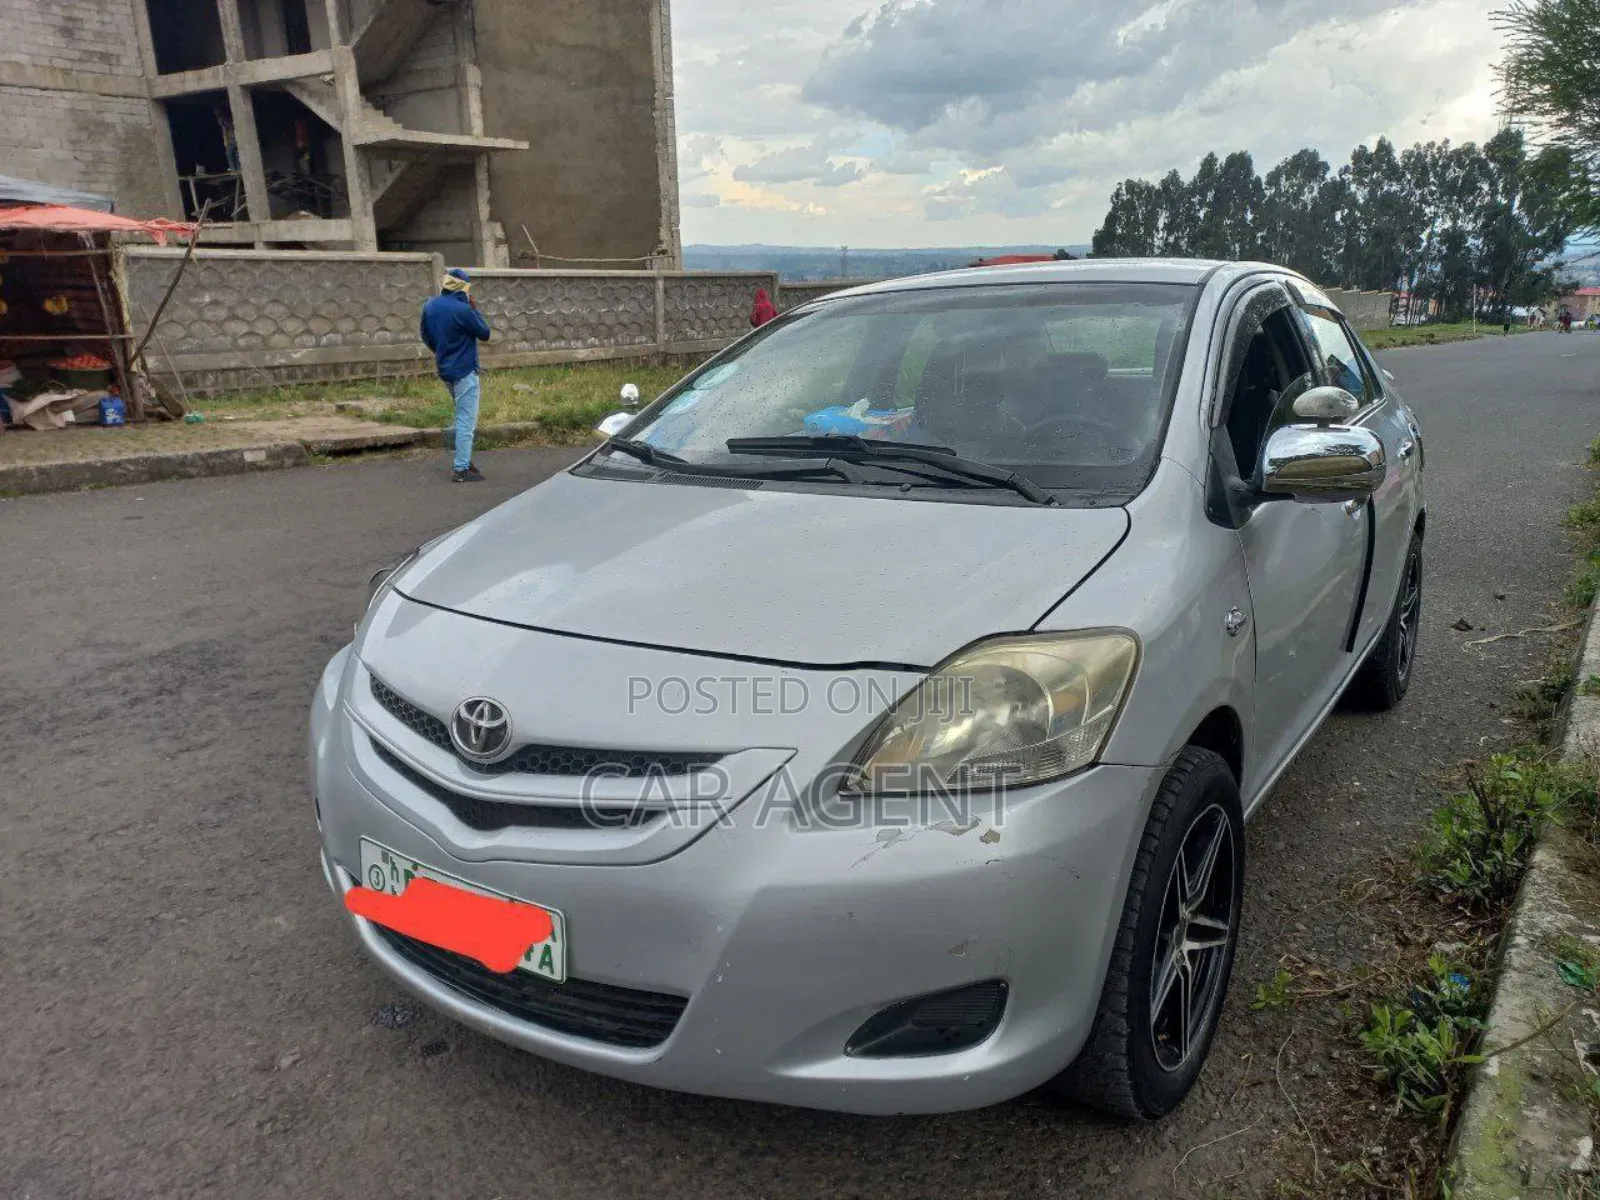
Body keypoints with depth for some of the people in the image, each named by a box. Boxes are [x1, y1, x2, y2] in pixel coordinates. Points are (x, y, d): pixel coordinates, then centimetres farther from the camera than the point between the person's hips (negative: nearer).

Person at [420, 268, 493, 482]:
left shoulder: (429, 306, 4)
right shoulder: (462, 310, -20)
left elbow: (426, 337, 14)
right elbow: (484, 333, -9)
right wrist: (474, 309, -2)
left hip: (445, 370, 8)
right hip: (464, 371, -8)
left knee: (463, 417, 23)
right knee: (466, 421, -4)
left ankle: (464, 459, 27)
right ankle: (462, 469, -3)